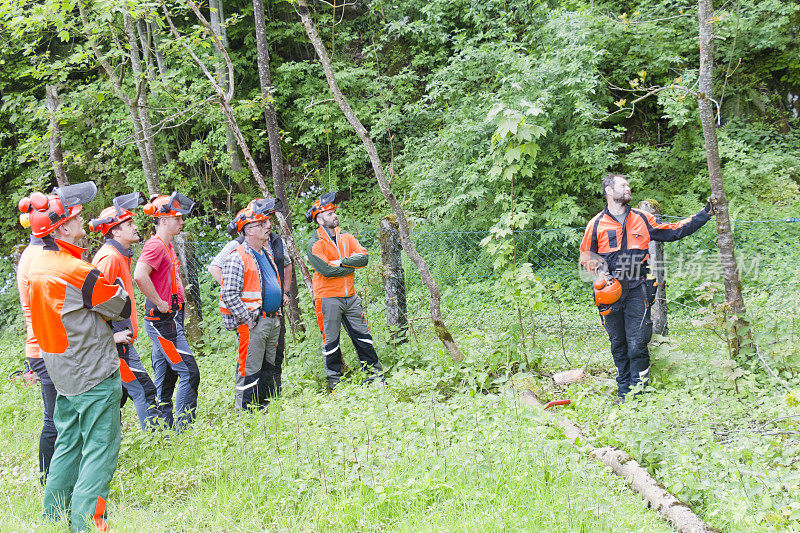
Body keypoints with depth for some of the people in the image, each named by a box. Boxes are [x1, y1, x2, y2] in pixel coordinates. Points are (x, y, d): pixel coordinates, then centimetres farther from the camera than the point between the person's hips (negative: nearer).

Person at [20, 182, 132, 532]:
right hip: (94, 373, -9)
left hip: (63, 373, 9)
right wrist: (112, 286, 7)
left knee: (68, 444, 18)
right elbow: (123, 307, -13)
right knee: (100, 448, -3)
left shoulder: (36, 267, 4)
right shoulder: (76, 272, -23)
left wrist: (103, 335, 13)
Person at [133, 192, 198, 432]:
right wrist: (160, 303, -22)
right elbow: (140, 276, -30)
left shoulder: (167, 246, 17)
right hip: (163, 320, -10)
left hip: (170, 320, 10)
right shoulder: (155, 245, -13)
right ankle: (182, 431, -9)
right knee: (189, 373, -11)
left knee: (165, 380, 11)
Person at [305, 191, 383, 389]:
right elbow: (327, 270, -19)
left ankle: (374, 371, 19)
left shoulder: (347, 238, 10)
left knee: (362, 335, 10)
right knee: (331, 341, 2)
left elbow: (363, 257, -3)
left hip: (350, 296, 5)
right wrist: (351, 265, -9)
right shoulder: (314, 244, -8)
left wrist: (342, 262, -15)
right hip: (328, 298, -5)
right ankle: (334, 381, 13)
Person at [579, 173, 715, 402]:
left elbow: (673, 231, 15)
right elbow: (586, 256, 13)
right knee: (618, 346, 8)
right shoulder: (597, 224, 5)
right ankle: (624, 392, 19)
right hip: (611, 292, 0)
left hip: (637, 291, 0)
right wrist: (600, 271, -5)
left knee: (637, 346, -6)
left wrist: (704, 215, 12)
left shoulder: (642, 219, 9)